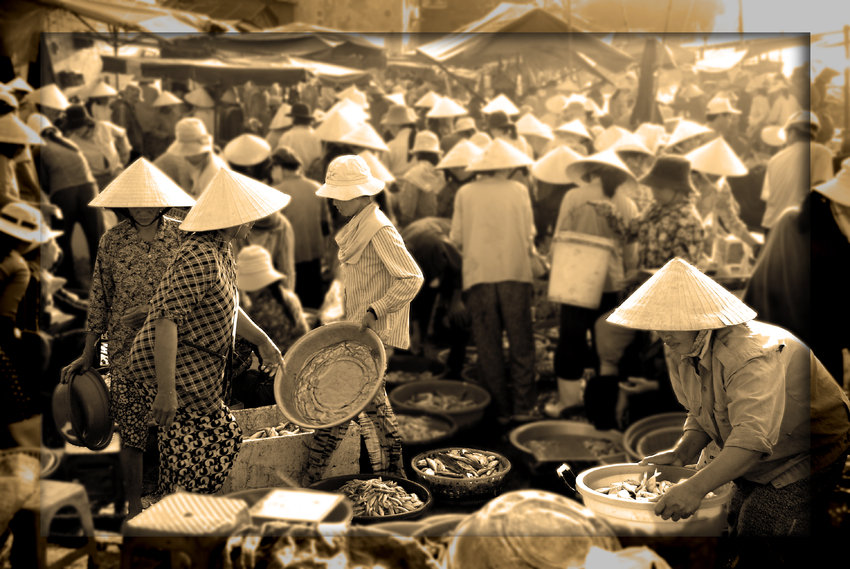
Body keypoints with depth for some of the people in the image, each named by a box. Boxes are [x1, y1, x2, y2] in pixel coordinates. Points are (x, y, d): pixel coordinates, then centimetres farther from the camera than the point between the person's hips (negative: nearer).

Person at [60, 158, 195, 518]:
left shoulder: (181, 236, 0)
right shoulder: (112, 242, 1)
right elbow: (99, 300, 8)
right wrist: (87, 354, 12)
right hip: (126, 352, 0)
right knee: (132, 434, 5)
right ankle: (134, 509, 21)